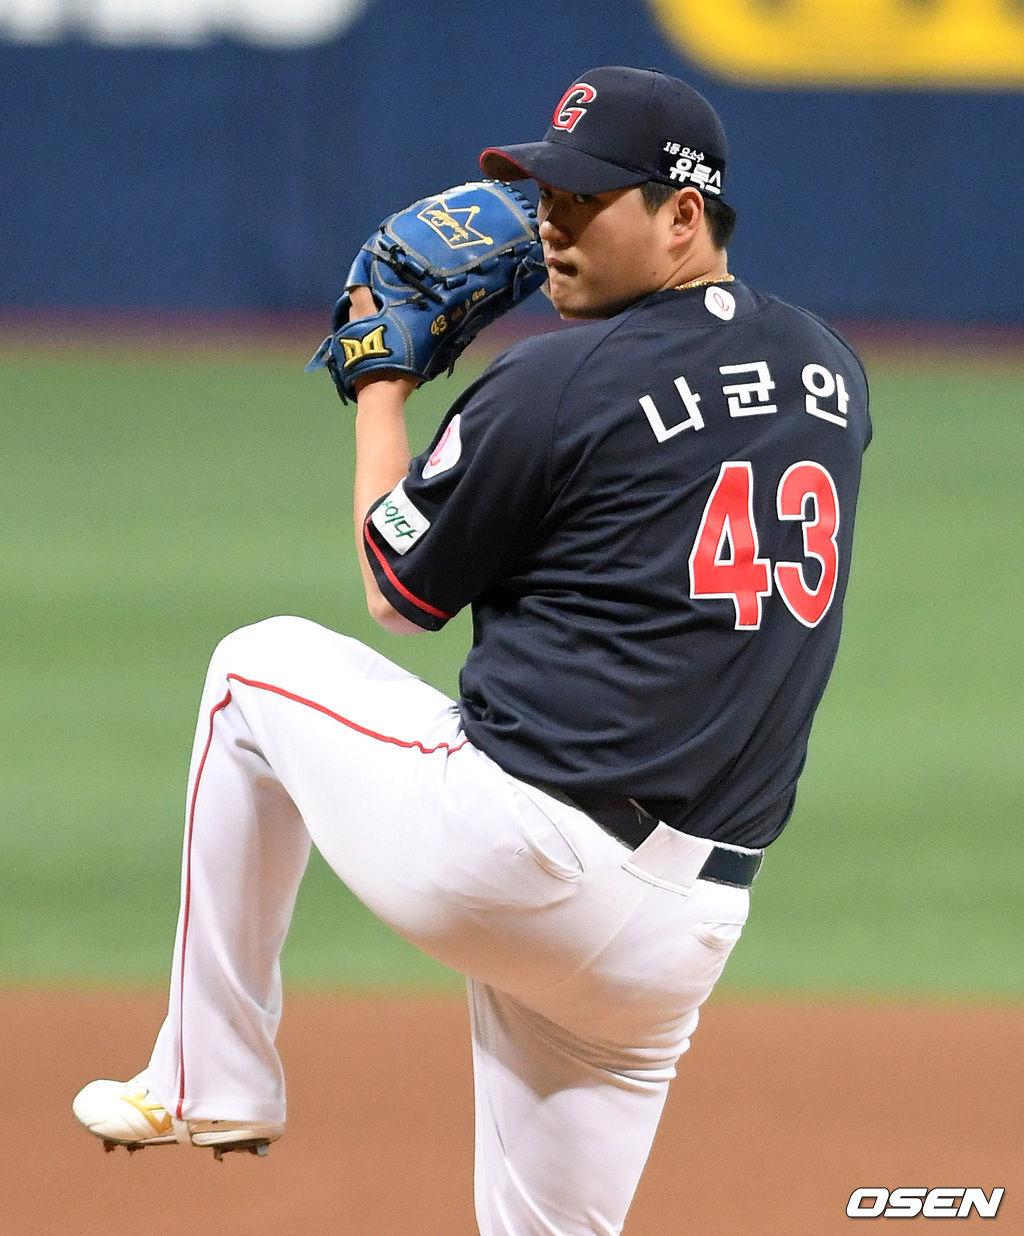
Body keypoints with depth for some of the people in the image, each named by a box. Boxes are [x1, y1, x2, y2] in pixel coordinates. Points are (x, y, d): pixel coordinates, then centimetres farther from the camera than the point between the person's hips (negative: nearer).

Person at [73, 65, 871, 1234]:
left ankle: (214, 1079, 25)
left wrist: (379, 384, 19)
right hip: (685, 936, 5)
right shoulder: (829, 372, 11)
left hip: (504, 854, -5)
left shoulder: (553, 382, -8)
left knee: (258, 666, 22)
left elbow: (396, 588, 6)